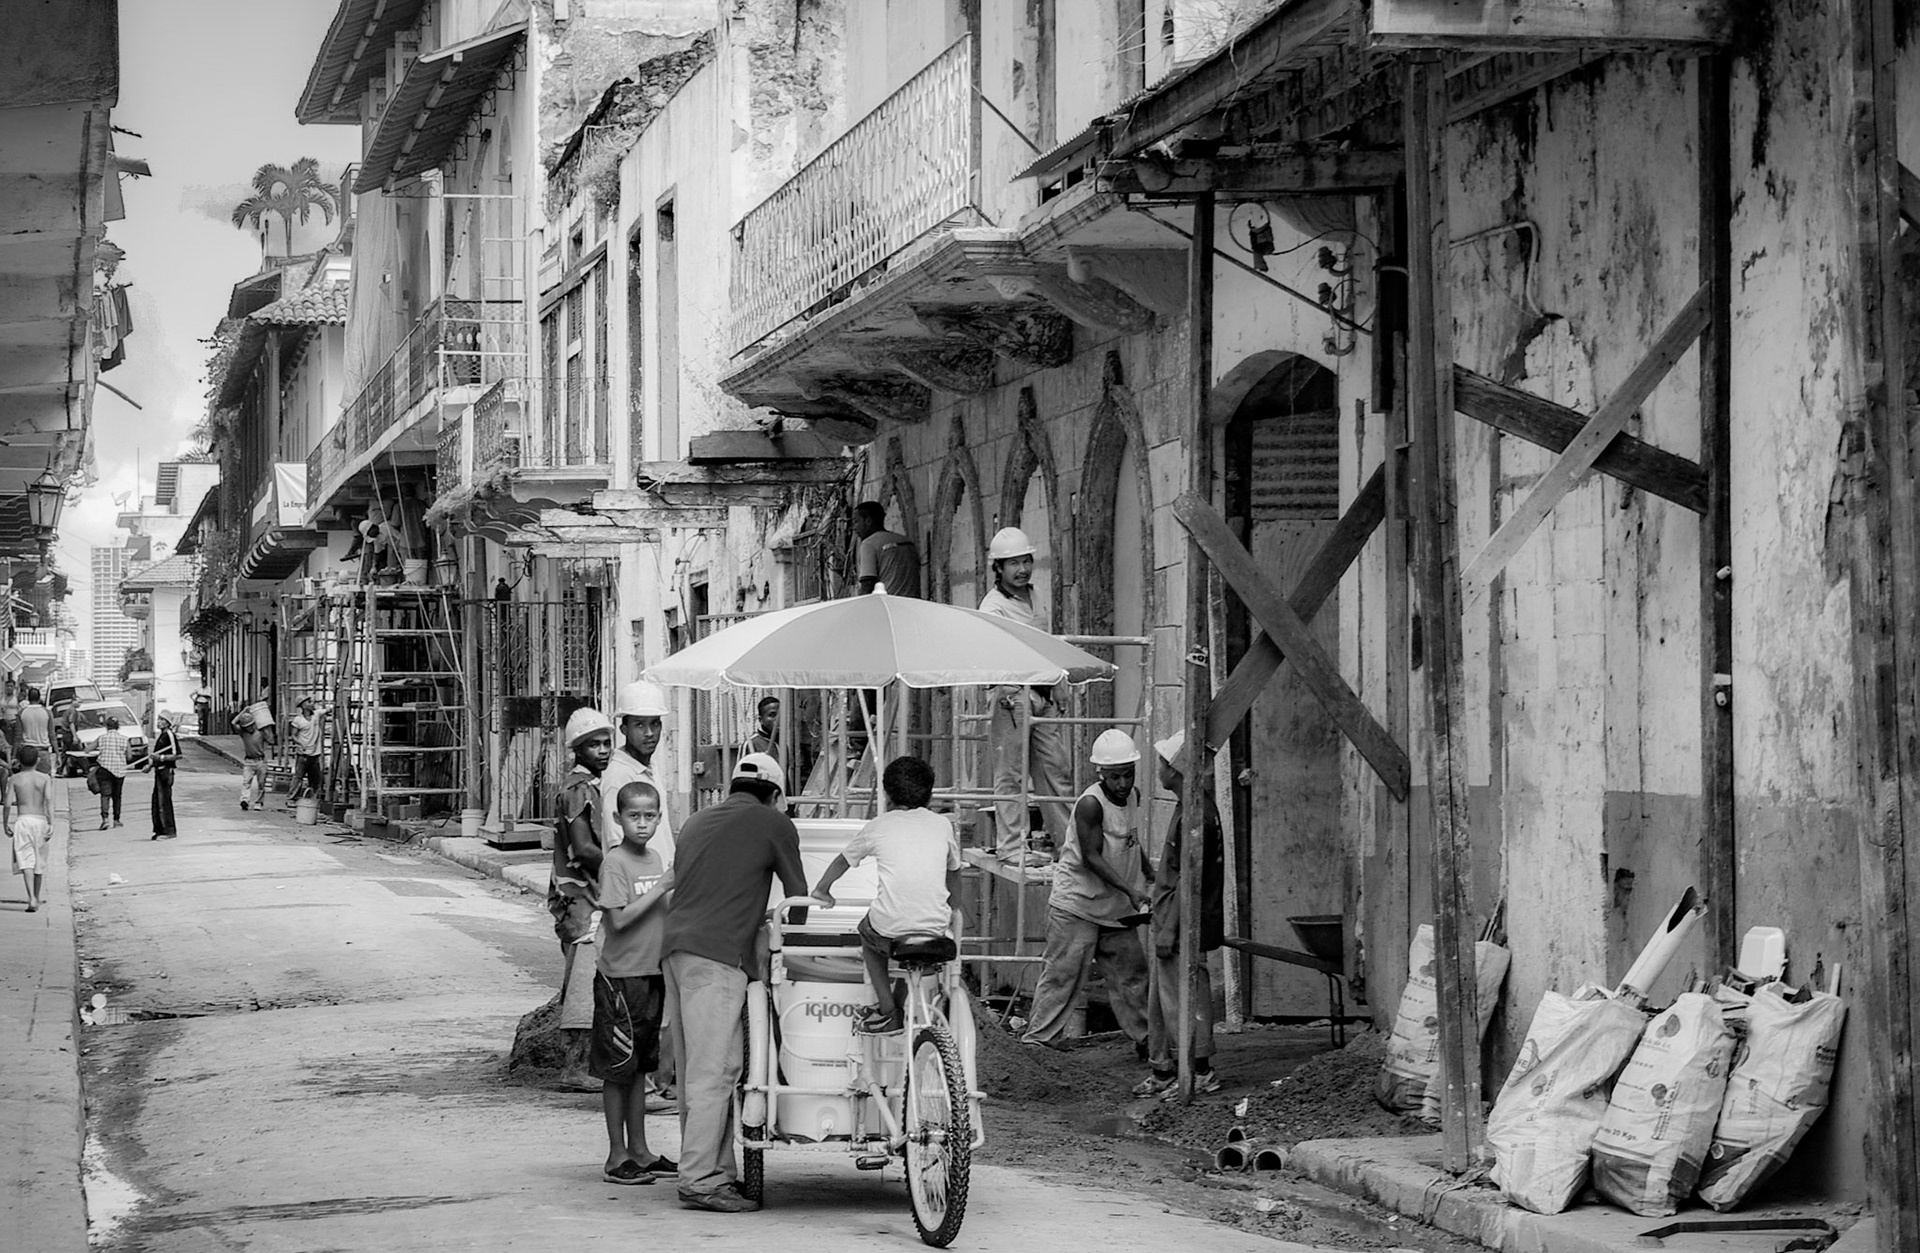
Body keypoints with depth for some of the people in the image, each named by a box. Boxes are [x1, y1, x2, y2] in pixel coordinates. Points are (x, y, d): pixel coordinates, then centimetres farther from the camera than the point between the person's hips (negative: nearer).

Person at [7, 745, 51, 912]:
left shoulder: (15, 779, 2)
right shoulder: (44, 778, 2)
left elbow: (7, 803, -4)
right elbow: (49, 800, -10)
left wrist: (6, 824, 8)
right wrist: (51, 824, -13)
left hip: (22, 820, -2)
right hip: (41, 820, 2)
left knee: (26, 861, -8)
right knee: (39, 861, 15)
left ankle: (31, 898, -27)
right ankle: (36, 898, 28)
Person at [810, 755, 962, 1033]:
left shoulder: (878, 827, 8)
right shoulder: (943, 826, 12)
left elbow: (842, 861, 25)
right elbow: (954, 875, 25)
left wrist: (822, 889, 43)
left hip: (891, 927, -2)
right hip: (935, 925, 2)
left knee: (867, 931, 32)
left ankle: (886, 1008, 22)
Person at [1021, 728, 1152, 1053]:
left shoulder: (1133, 796, 4)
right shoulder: (1090, 804, -20)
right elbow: (1092, 857, -25)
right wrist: (1130, 889, -31)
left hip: (1117, 908, 7)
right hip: (1077, 905, -7)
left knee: (1131, 971, 11)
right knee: (1062, 973, -8)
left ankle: (1144, 1039, 21)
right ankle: (1036, 1039, -4)